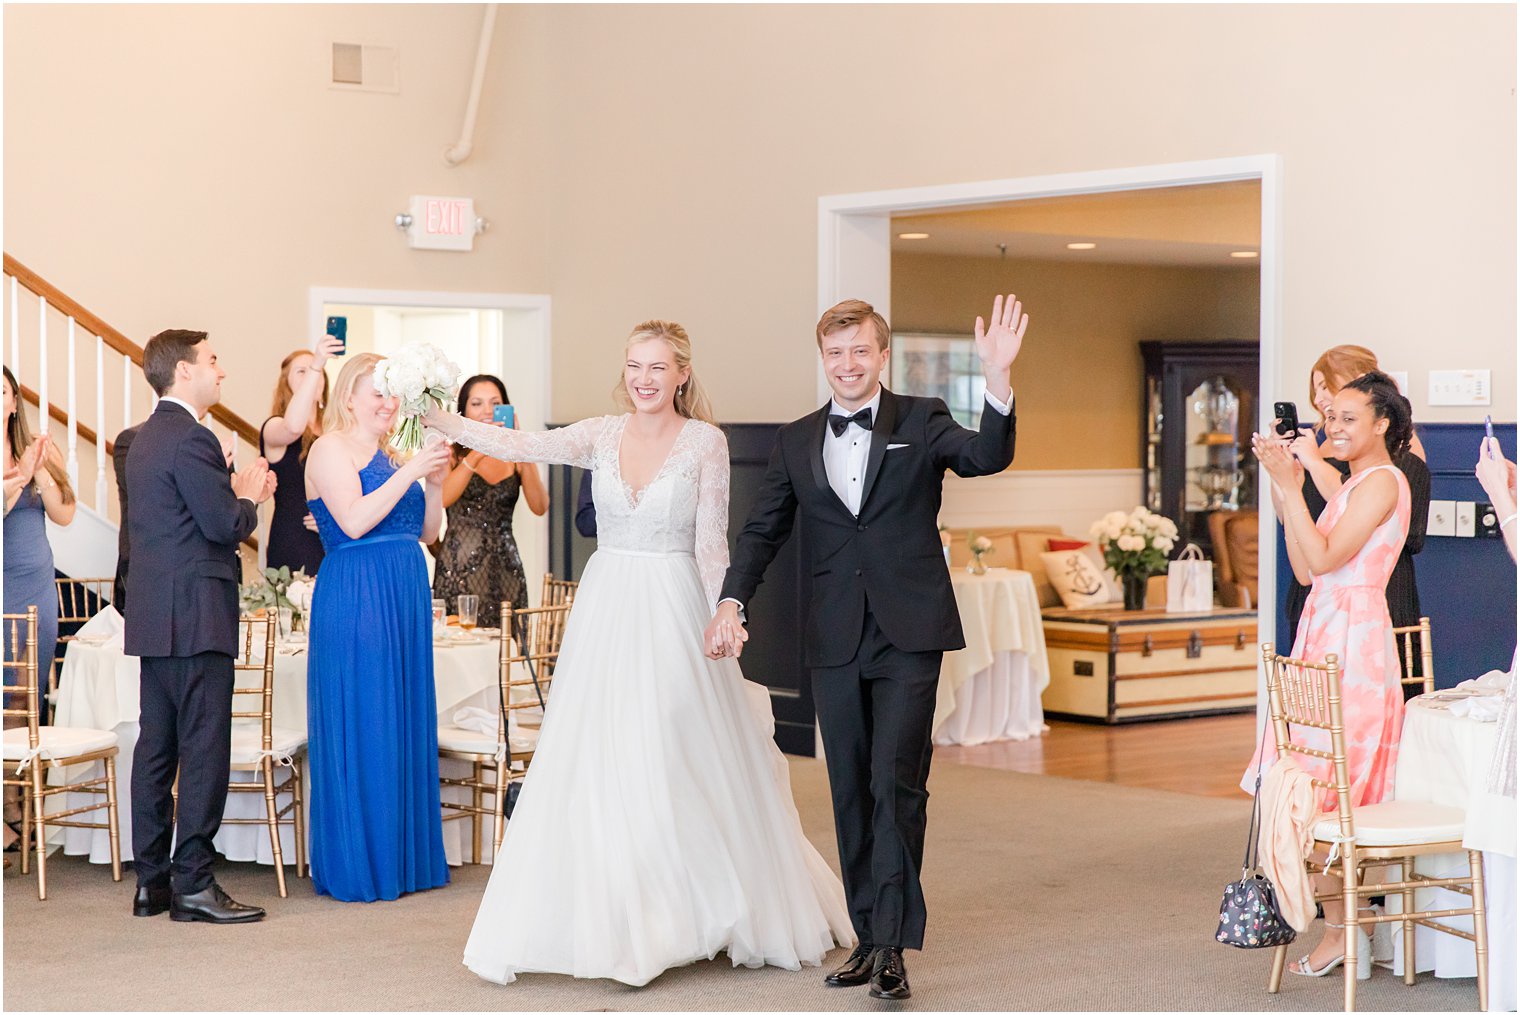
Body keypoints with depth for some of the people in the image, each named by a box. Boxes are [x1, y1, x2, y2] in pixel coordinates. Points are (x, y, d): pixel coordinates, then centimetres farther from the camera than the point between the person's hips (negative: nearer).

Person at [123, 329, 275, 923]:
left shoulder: (145, 439, 18)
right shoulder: (191, 439, -14)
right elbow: (225, 527, -17)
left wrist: (236, 492, 13)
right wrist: (249, 496, 1)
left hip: (154, 617, 10)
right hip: (195, 617, -10)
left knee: (156, 746, 10)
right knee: (204, 748, -7)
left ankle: (151, 882, 15)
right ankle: (193, 884, -6)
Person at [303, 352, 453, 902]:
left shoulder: (396, 454, 16)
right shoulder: (332, 447, -6)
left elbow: (427, 532, 17)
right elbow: (354, 521, -18)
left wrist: (435, 481, 1)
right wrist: (410, 472, -17)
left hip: (405, 598, 8)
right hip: (355, 599, -8)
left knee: (406, 721, 10)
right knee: (360, 727, -3)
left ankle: (404, 856, 18)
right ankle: (357, 865, 5)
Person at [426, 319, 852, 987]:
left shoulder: (705, 442, -2)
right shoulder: (602, 436, 6)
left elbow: (711, 543, -3)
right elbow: (521, 447, -5)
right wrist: (438, 419, -14)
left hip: (674, 615, -3)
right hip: (606, 611, 3)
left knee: (681, 766, 1)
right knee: (595, 768, 2)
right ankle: (612, 925, 11)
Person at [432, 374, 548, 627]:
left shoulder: (514, 457, 9)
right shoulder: (451, 452, 3)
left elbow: (539, 507, -5)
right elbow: (441, 499, -16)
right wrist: (478, 453, -23)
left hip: (505, 570, 3)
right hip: (460, 568, -3)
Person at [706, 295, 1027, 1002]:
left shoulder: (921, 422, 1)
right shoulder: (795, 442, 11)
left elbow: (987, 458, -16)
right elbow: (762, 532, 13)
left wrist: (997, 380, -33)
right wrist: (731, 601, -3)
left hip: (909, 636, -4)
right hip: (835, 642, 4)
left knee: (896, 784, -10)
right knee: (851, 793, 9)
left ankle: (891, 944, -6)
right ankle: (869, 936, 18)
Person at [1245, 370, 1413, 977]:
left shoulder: (1382, 481, -10)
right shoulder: (1357, 484, 20)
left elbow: (1325, 557, -18)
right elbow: (1306, 570, 14)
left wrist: (1289, 486, -16)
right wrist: (1284, 492, 10)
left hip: (1351, 641, -10)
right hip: (1329, 636, 10)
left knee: (1325, 791, -8)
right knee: (1327, 792, 9)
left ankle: (1338, 929, -2)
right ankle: (1338, 920, 14)